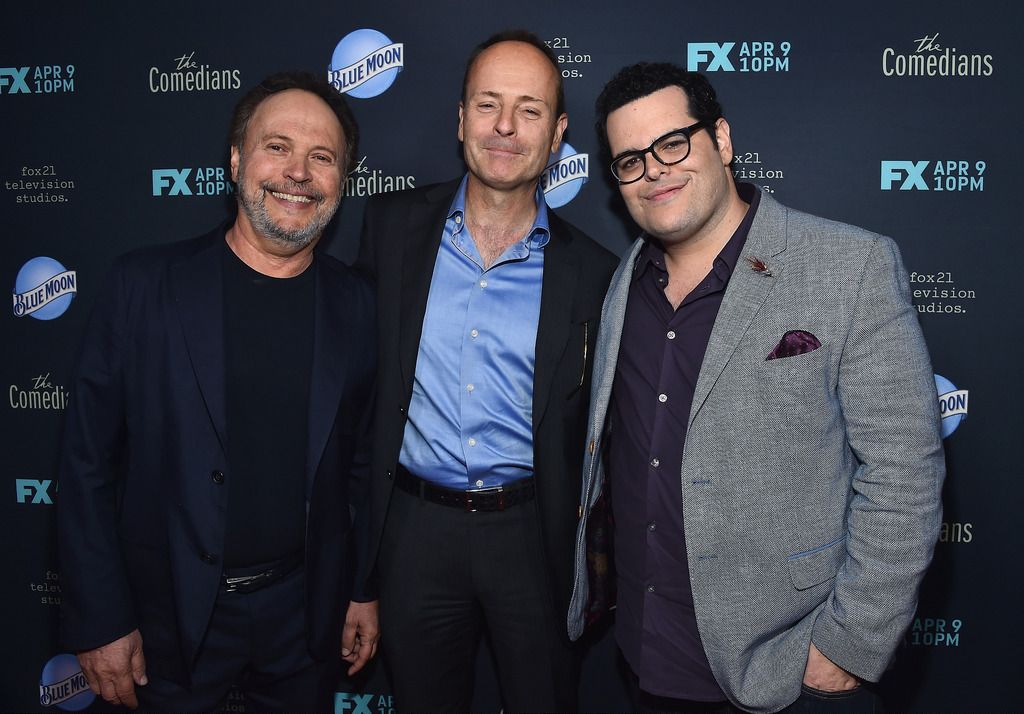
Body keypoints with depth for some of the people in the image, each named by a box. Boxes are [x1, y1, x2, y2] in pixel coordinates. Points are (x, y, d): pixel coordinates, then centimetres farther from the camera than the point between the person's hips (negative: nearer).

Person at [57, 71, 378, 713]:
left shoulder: (356, 303, -3)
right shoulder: (144, 284, -9)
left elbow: (363, 461, 5)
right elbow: (90, 461, -6)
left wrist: (364, 589, 7)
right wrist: (100, 621, -6)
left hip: (306, 614, 2)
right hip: (172, 614, -1)